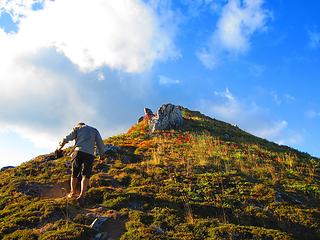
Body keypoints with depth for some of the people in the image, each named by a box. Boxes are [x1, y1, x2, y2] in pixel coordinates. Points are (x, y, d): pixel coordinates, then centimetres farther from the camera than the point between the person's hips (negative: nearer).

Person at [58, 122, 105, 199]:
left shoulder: (77, 128, 19)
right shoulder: (94, 130, 24)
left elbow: (67, 138, 6)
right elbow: (100, 143, 15)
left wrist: (60, 146, 16)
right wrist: (102, 155, 18)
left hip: (79, 151, -1)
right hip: (89, 153, 1)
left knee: (74, 174, 12)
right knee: (85, 175, -1)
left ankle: (73, 193, 17)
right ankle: (82, 194, -14)